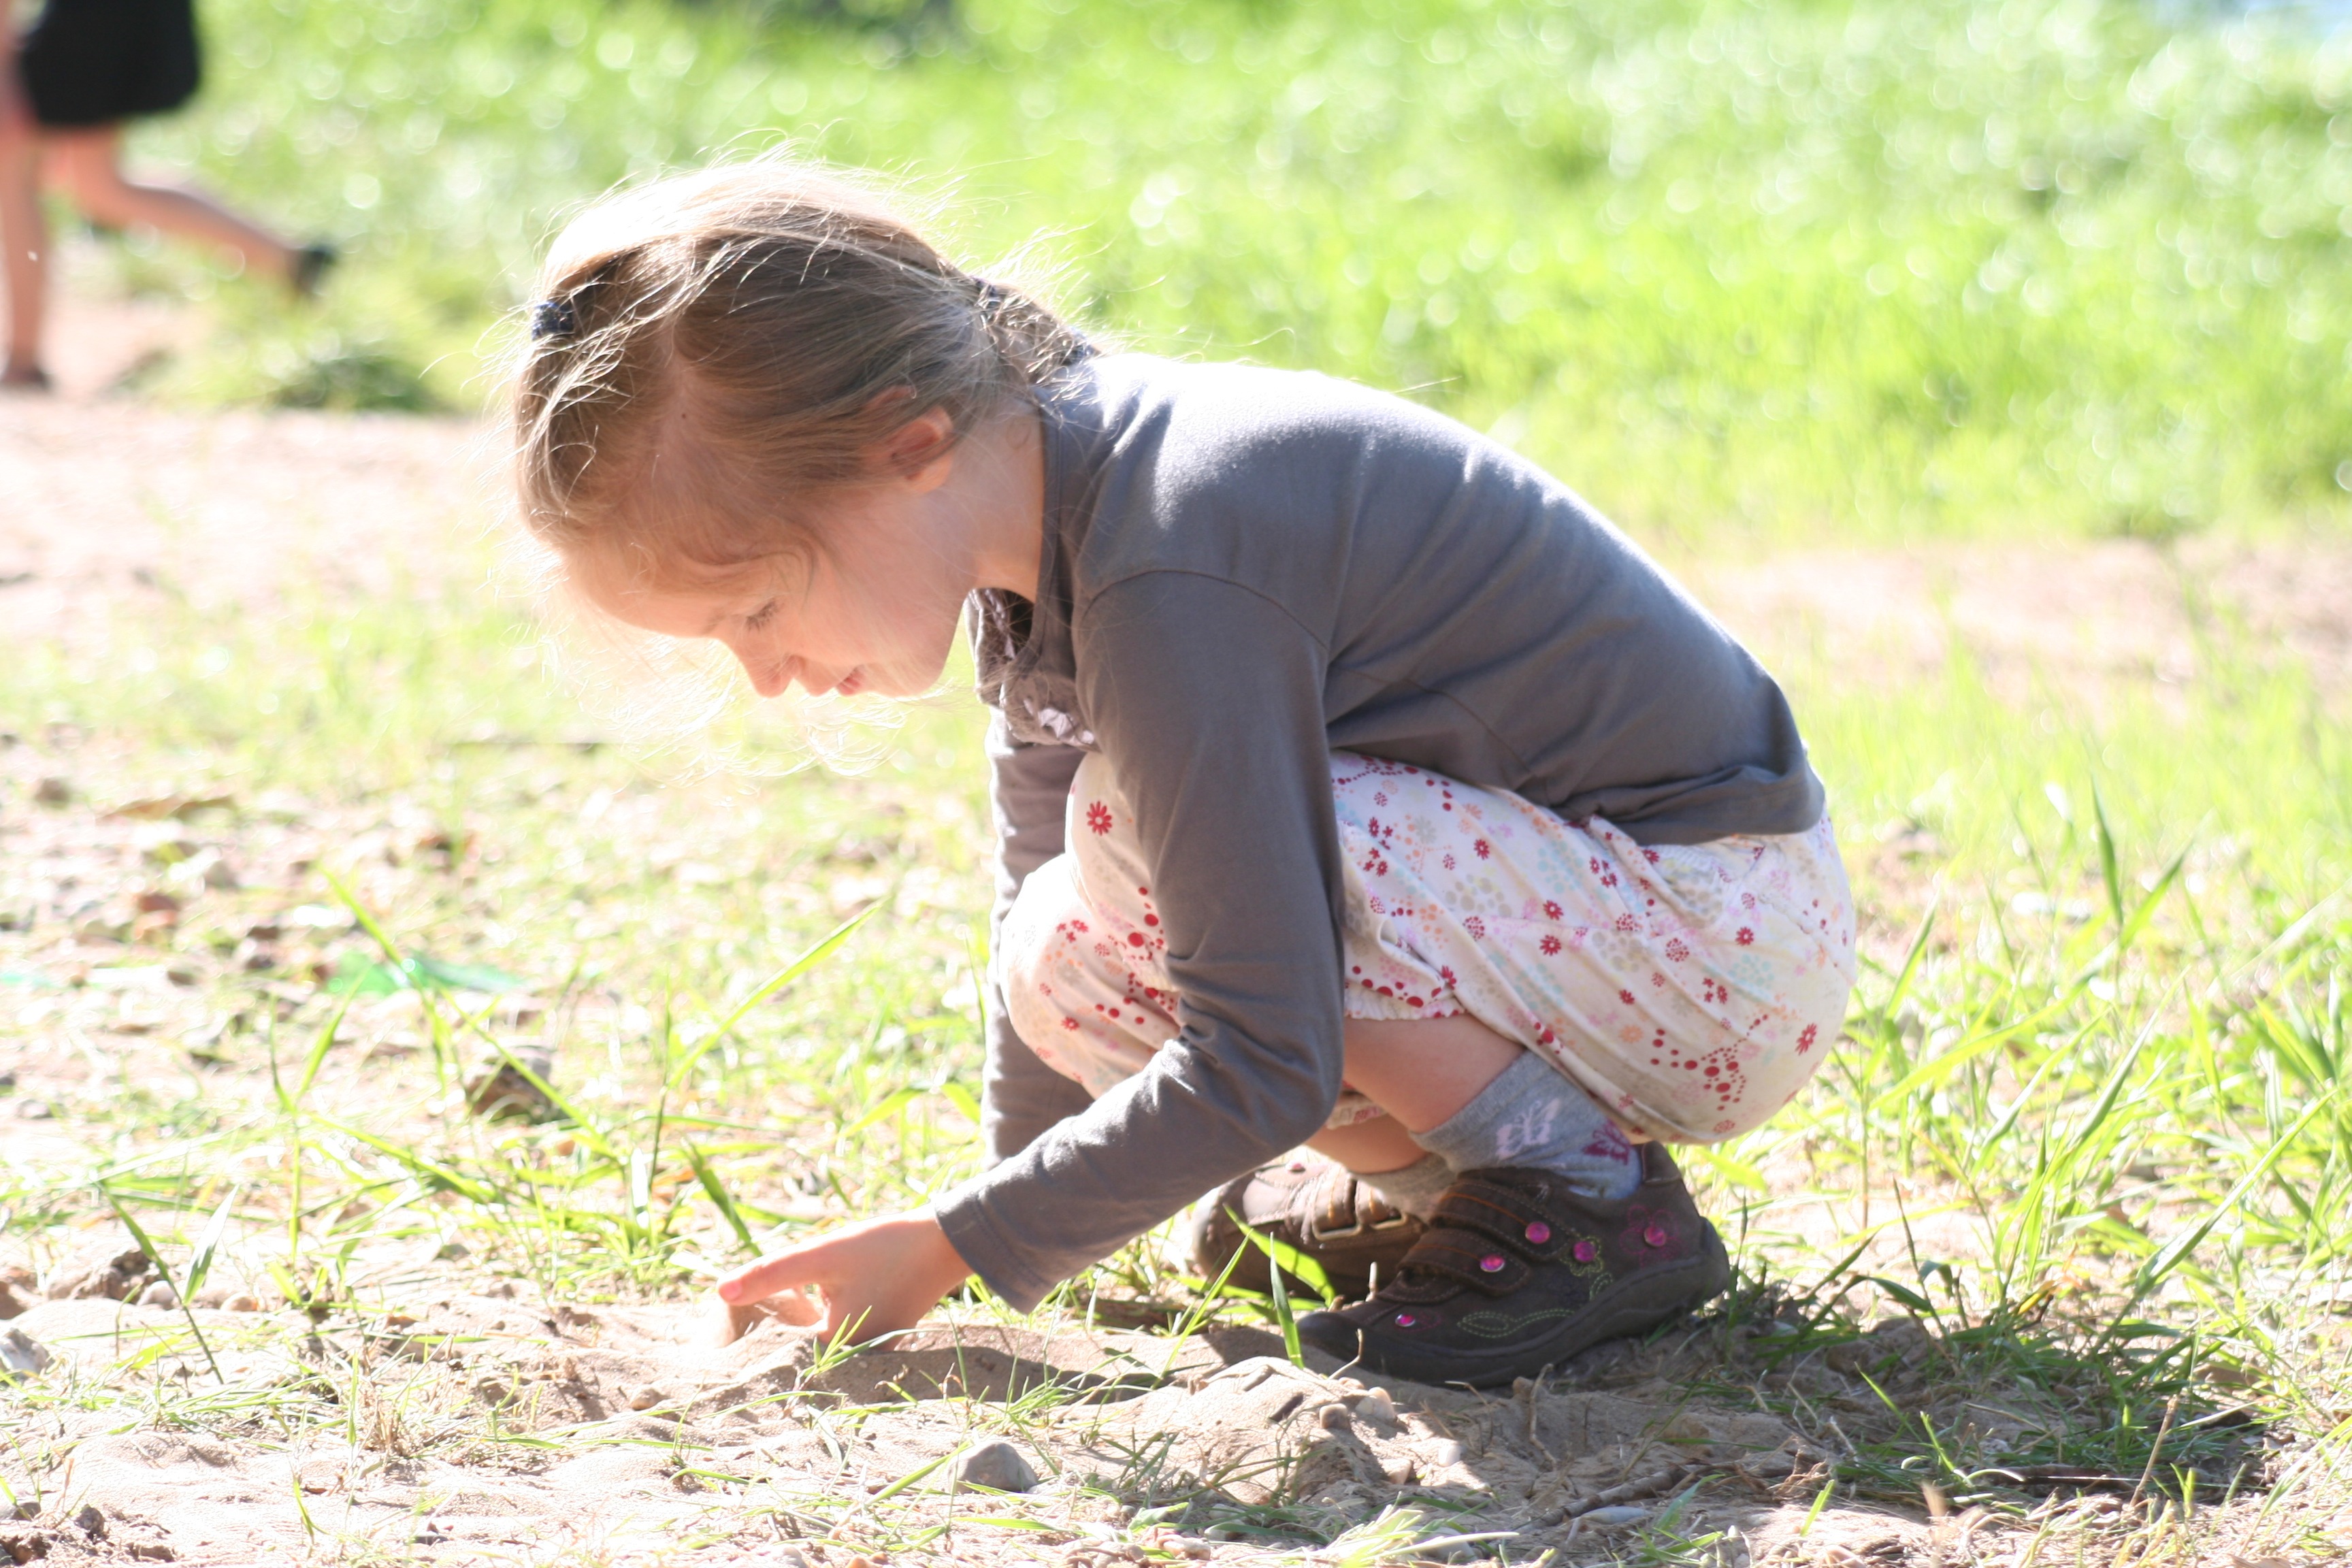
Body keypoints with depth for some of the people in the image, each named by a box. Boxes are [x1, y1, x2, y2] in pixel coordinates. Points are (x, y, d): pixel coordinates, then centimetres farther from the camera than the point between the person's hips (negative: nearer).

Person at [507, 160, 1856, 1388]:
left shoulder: (1168, 584, -29)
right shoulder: (1050, 505, 0)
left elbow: (1262, 1071, -30)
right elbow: (1037, 884, 11)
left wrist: (949, 1251, -23)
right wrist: (1013, 1228, 7)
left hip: (1738, 946, -9)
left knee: (1137, 852, -26)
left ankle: (1590, 1203, -13)